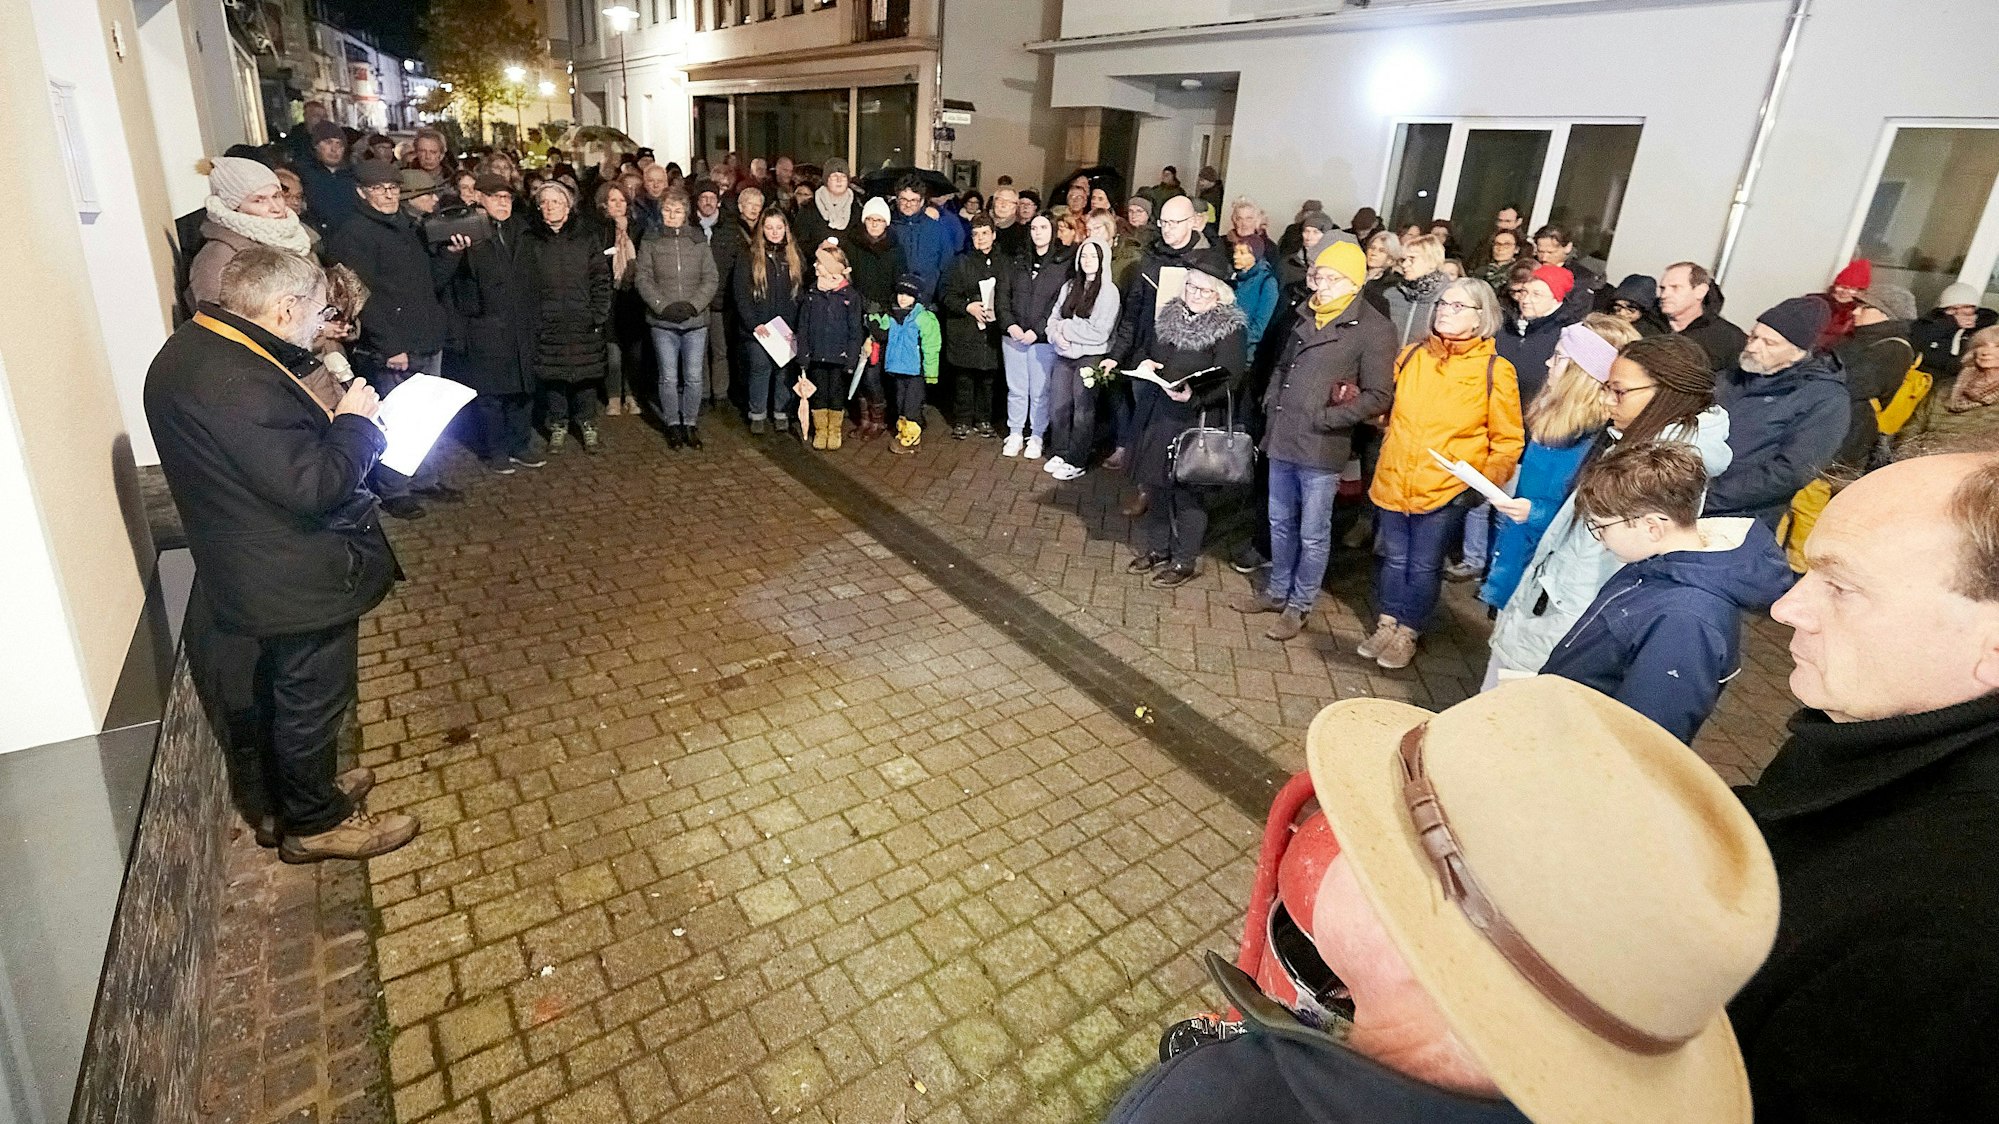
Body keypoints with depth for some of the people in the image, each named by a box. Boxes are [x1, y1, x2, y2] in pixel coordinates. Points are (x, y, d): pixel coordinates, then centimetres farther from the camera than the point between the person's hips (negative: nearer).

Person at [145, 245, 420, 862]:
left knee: (281, 697, 25)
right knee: (312, 702, 9)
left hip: (258, 572, 10)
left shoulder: (198, 347, 3)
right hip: (296, 582, -10)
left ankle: (299, 788, 45)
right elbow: (313, 486, -30)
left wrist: (330, 421, 0)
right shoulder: (237, 383, -30)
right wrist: (354, 422, -17)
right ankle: (314, 823, 28)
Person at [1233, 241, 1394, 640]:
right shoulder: (1306, 316, 12)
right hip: (1282, 440, 7)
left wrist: (1326, 420, -16)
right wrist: (1271, 407, 9)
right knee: (1281, 523, 18)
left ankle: (1299, 606, 19)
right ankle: (1277, 591, 33)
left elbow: (1378, 396, -11)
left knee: (1313, 534, 5)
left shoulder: (1373, 328, -9)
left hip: (1321, 449, -6)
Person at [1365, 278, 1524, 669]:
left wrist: (1486, 483, -10)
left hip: (1446, 490, -3)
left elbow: (1508, 441, -2)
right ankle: (1387, 624, 34)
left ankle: (1408, 633, 27)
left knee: (1424, 566, 9)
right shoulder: (1412, 355, 2)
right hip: (1392, 483, 3)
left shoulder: (1495, 371, -7)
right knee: (1393, 558, 16)